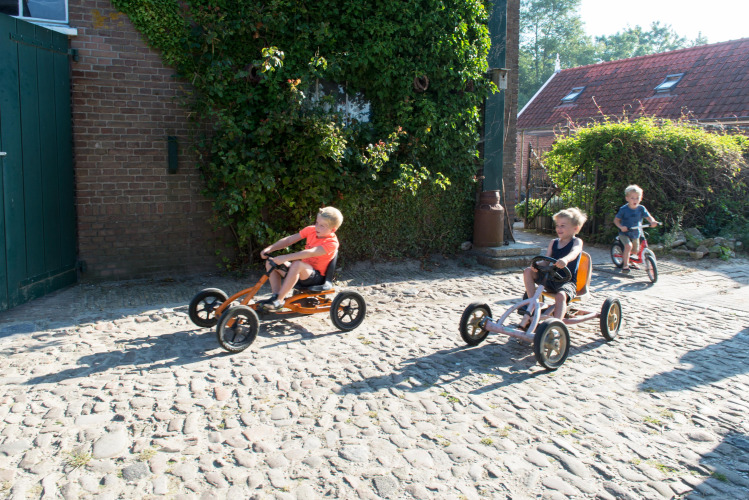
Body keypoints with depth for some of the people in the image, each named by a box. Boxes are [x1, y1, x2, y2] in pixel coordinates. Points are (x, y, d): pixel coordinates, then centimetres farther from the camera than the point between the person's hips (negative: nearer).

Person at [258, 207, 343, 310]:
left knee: (297, 264, -38)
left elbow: (310, 253, -33)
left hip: (316, 277, -8)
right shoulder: (311, 230, 3)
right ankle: (275, 294, -8)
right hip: (301, 272, 8)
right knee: (270, 263, -4)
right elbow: (289, 240, 0)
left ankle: (279, 300, -31)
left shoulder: (332, 243, -19)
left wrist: (285, 258, -41)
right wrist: (269, 249, -14)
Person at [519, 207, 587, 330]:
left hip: (567, 282, -6)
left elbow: (574, 252, -27)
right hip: (550, 278, 6)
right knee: (528, 271, -11)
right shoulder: (553, 243, 12)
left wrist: (565, 260, -52)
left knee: (561, 295, -37)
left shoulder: (577, 242, -3)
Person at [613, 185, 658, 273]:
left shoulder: (641, 209, -7)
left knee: (635, 250, 15)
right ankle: (625, 265, -15)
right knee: (628, 246, -28)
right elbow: (616, 220, -11)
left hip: (636, 234, 4)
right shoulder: (624, 209, -14)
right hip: (624, 233, -4)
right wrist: (621, 227, -29)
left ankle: (628, 260, 47)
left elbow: (648, 217, -14)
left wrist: (653, 221, -37)